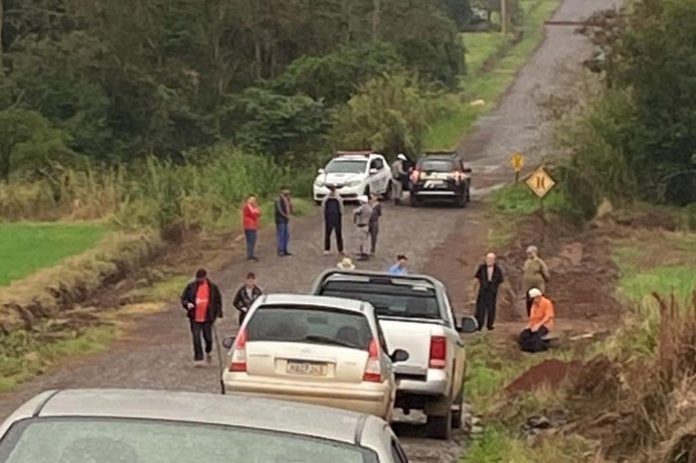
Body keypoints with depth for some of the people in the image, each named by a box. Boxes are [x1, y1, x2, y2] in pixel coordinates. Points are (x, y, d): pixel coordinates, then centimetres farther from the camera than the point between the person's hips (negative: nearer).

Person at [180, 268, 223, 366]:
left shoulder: (213, 287, 3)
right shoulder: (191, 287, 1)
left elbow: (218, 301, 9)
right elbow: (183, 299, 5)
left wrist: (218, 315, 3)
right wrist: (187, 304, -18)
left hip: (208, 318, 0)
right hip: (195, 318, 0)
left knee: (208, 337, 4)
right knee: (196, 338, -4)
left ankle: (208, 352, 34)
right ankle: (198, 358, 4)